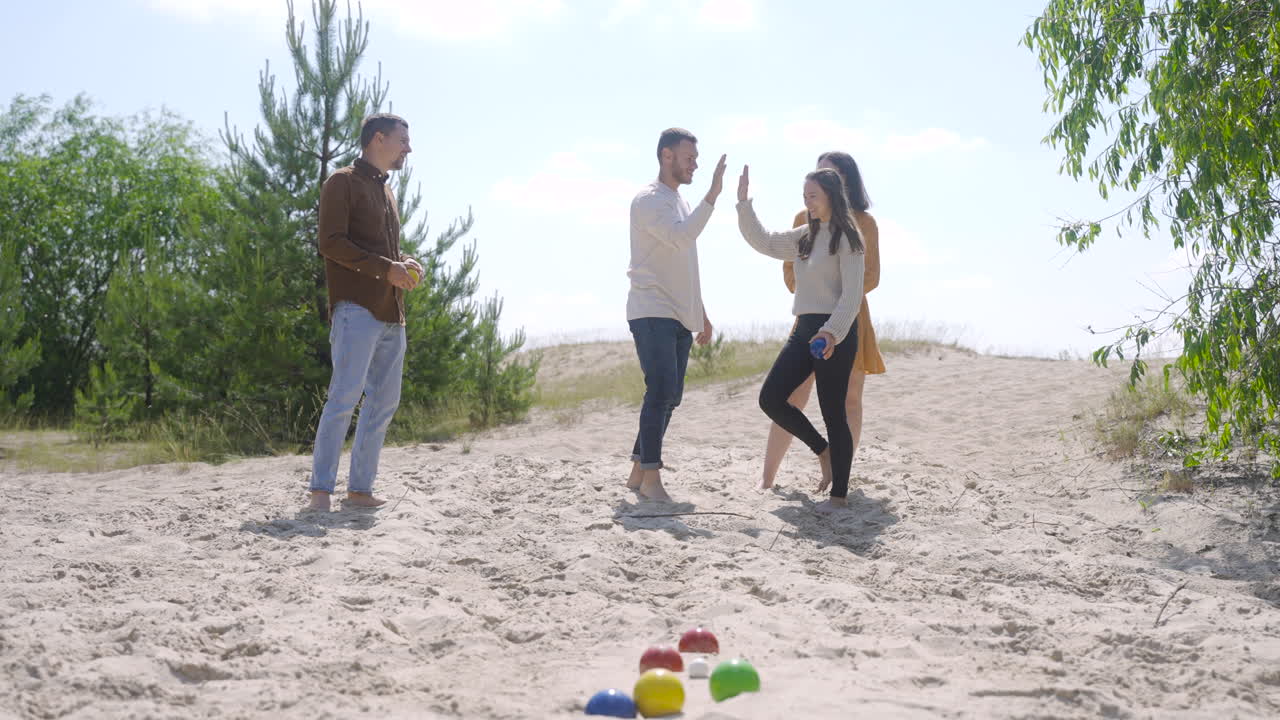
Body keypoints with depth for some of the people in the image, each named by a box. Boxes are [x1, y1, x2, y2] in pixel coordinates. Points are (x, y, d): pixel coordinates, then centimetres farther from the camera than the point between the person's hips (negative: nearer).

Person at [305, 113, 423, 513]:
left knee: (385, 401, 6)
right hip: (357, 308, -9)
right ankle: (321, 489, -12)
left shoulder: (386, 191, 24)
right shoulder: (343, 183, -1)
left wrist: (406, 265, 6)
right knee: (345, 395, -14)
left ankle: (360, 488, 12)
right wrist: (386, 268, -17)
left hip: (391, 314, 9)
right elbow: (331, 242, -12)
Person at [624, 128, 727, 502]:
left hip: (680, 316, 9)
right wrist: (712, 194, -28)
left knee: (669, 397, 8)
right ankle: (650, 476, -10)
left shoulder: (680, 201, 20)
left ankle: (638, 472, 14)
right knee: (661, 392, -15)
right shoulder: (649, 199, -8)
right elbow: (681, 237, -27)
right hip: (652, 313, -9)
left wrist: (701, 313, 24)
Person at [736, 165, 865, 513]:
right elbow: (763, 242, 20)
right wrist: (744, 203, 11)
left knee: (833, 413, -3)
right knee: (771, 398, 2)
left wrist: (832, 332, -26)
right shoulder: (806, 236, 16)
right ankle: (823, 450, 20)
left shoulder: (846, 237, -8)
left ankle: (839, 495, 7)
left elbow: (852, 293, -15)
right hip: (805, 329, 8)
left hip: (834, 334, -8)